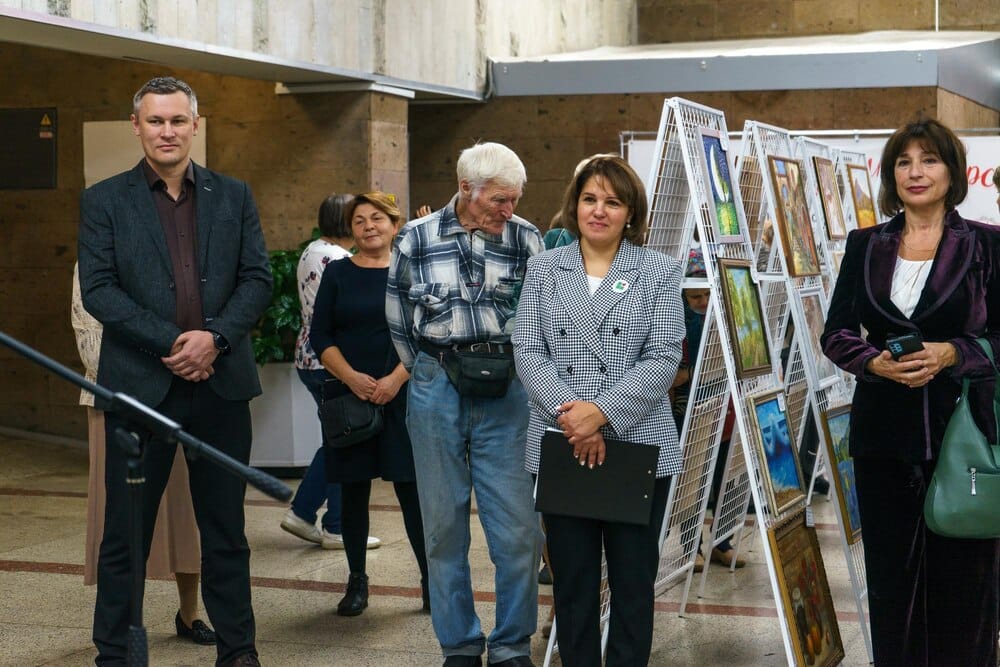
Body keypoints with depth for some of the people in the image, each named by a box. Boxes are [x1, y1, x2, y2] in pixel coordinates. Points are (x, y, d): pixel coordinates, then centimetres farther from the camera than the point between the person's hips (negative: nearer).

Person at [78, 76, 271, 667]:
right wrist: (171, 343, -15)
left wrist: (214, 338, -12)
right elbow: (98, 288, -5)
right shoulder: (105, 201, 4)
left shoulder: (234, 196, 10)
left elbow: (258, 280, 5)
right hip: (140, 384, -2)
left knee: (226, 527, 10)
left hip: (220, 382, 2)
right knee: (126, 531, 3)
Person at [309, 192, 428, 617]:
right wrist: (351, 377, -11)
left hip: (402, 395, -1)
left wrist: (395, 379, -13)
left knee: (411, 486, -3)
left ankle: (432, 579, 6)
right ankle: (357, 581, 15)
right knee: (353, 489, 5)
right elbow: (320, 336, 3)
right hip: (348, 395, 1)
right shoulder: (338, 274, 8)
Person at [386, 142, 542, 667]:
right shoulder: (414, 241, 1)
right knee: (444, 527, 7)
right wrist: (433, 375, 12)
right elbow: (399, 324, 11)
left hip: (506, 392, 0)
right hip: (437, 391, 1)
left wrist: (518, 370, -1)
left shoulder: (527, 240, 1)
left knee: (518, 529, -3)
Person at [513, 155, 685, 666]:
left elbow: (664, 356, -6)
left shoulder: (659, 272, 3)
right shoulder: (543, 269, 9)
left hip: (638, 447, -1)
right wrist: (567, 412, -15)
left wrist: (603, 411, -17)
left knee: (633, 580, 6)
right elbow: (527, 349, 1)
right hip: (560, 448, 2)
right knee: (572, 579, 8)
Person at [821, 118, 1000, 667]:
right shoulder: (865, 246, 9)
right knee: (891, 571, 7)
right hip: (883, 431, 3)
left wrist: (950, 353, -17)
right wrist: (877, 362, -12)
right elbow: (836, 333, 7)